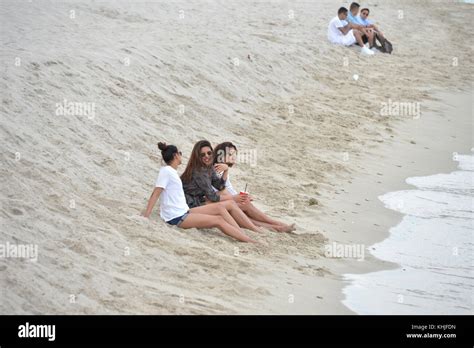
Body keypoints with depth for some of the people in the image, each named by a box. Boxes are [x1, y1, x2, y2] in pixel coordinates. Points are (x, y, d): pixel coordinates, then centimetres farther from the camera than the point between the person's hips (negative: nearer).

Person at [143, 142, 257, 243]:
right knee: (219, 220, -13)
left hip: (184, 212, 9)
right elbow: (155, 194, -16)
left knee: (220, 208, 1)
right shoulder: (166, 171, -11)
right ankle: (251, 242, -12)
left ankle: (243, 234, -3)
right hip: (176, 217, -9)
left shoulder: (172, 171, 16)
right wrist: (145, 217, -21)